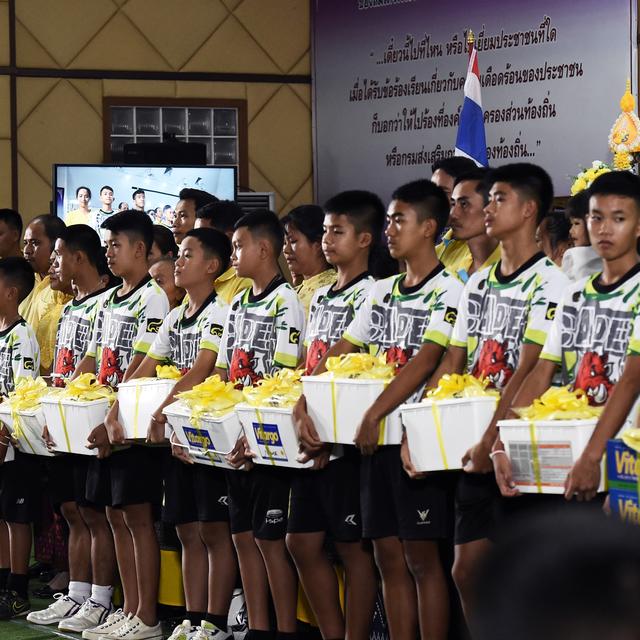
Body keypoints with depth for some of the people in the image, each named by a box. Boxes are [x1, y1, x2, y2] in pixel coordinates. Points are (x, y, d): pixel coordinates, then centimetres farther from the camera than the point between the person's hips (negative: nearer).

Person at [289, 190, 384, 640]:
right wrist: (300, 411, 1)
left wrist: (310, 410, -22)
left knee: (353, 546, -3)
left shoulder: (370, 295, -8)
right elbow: (310, 364, 15)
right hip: (313, 437, 9)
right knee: (303, 541, 9)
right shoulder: (321, 297, 18)